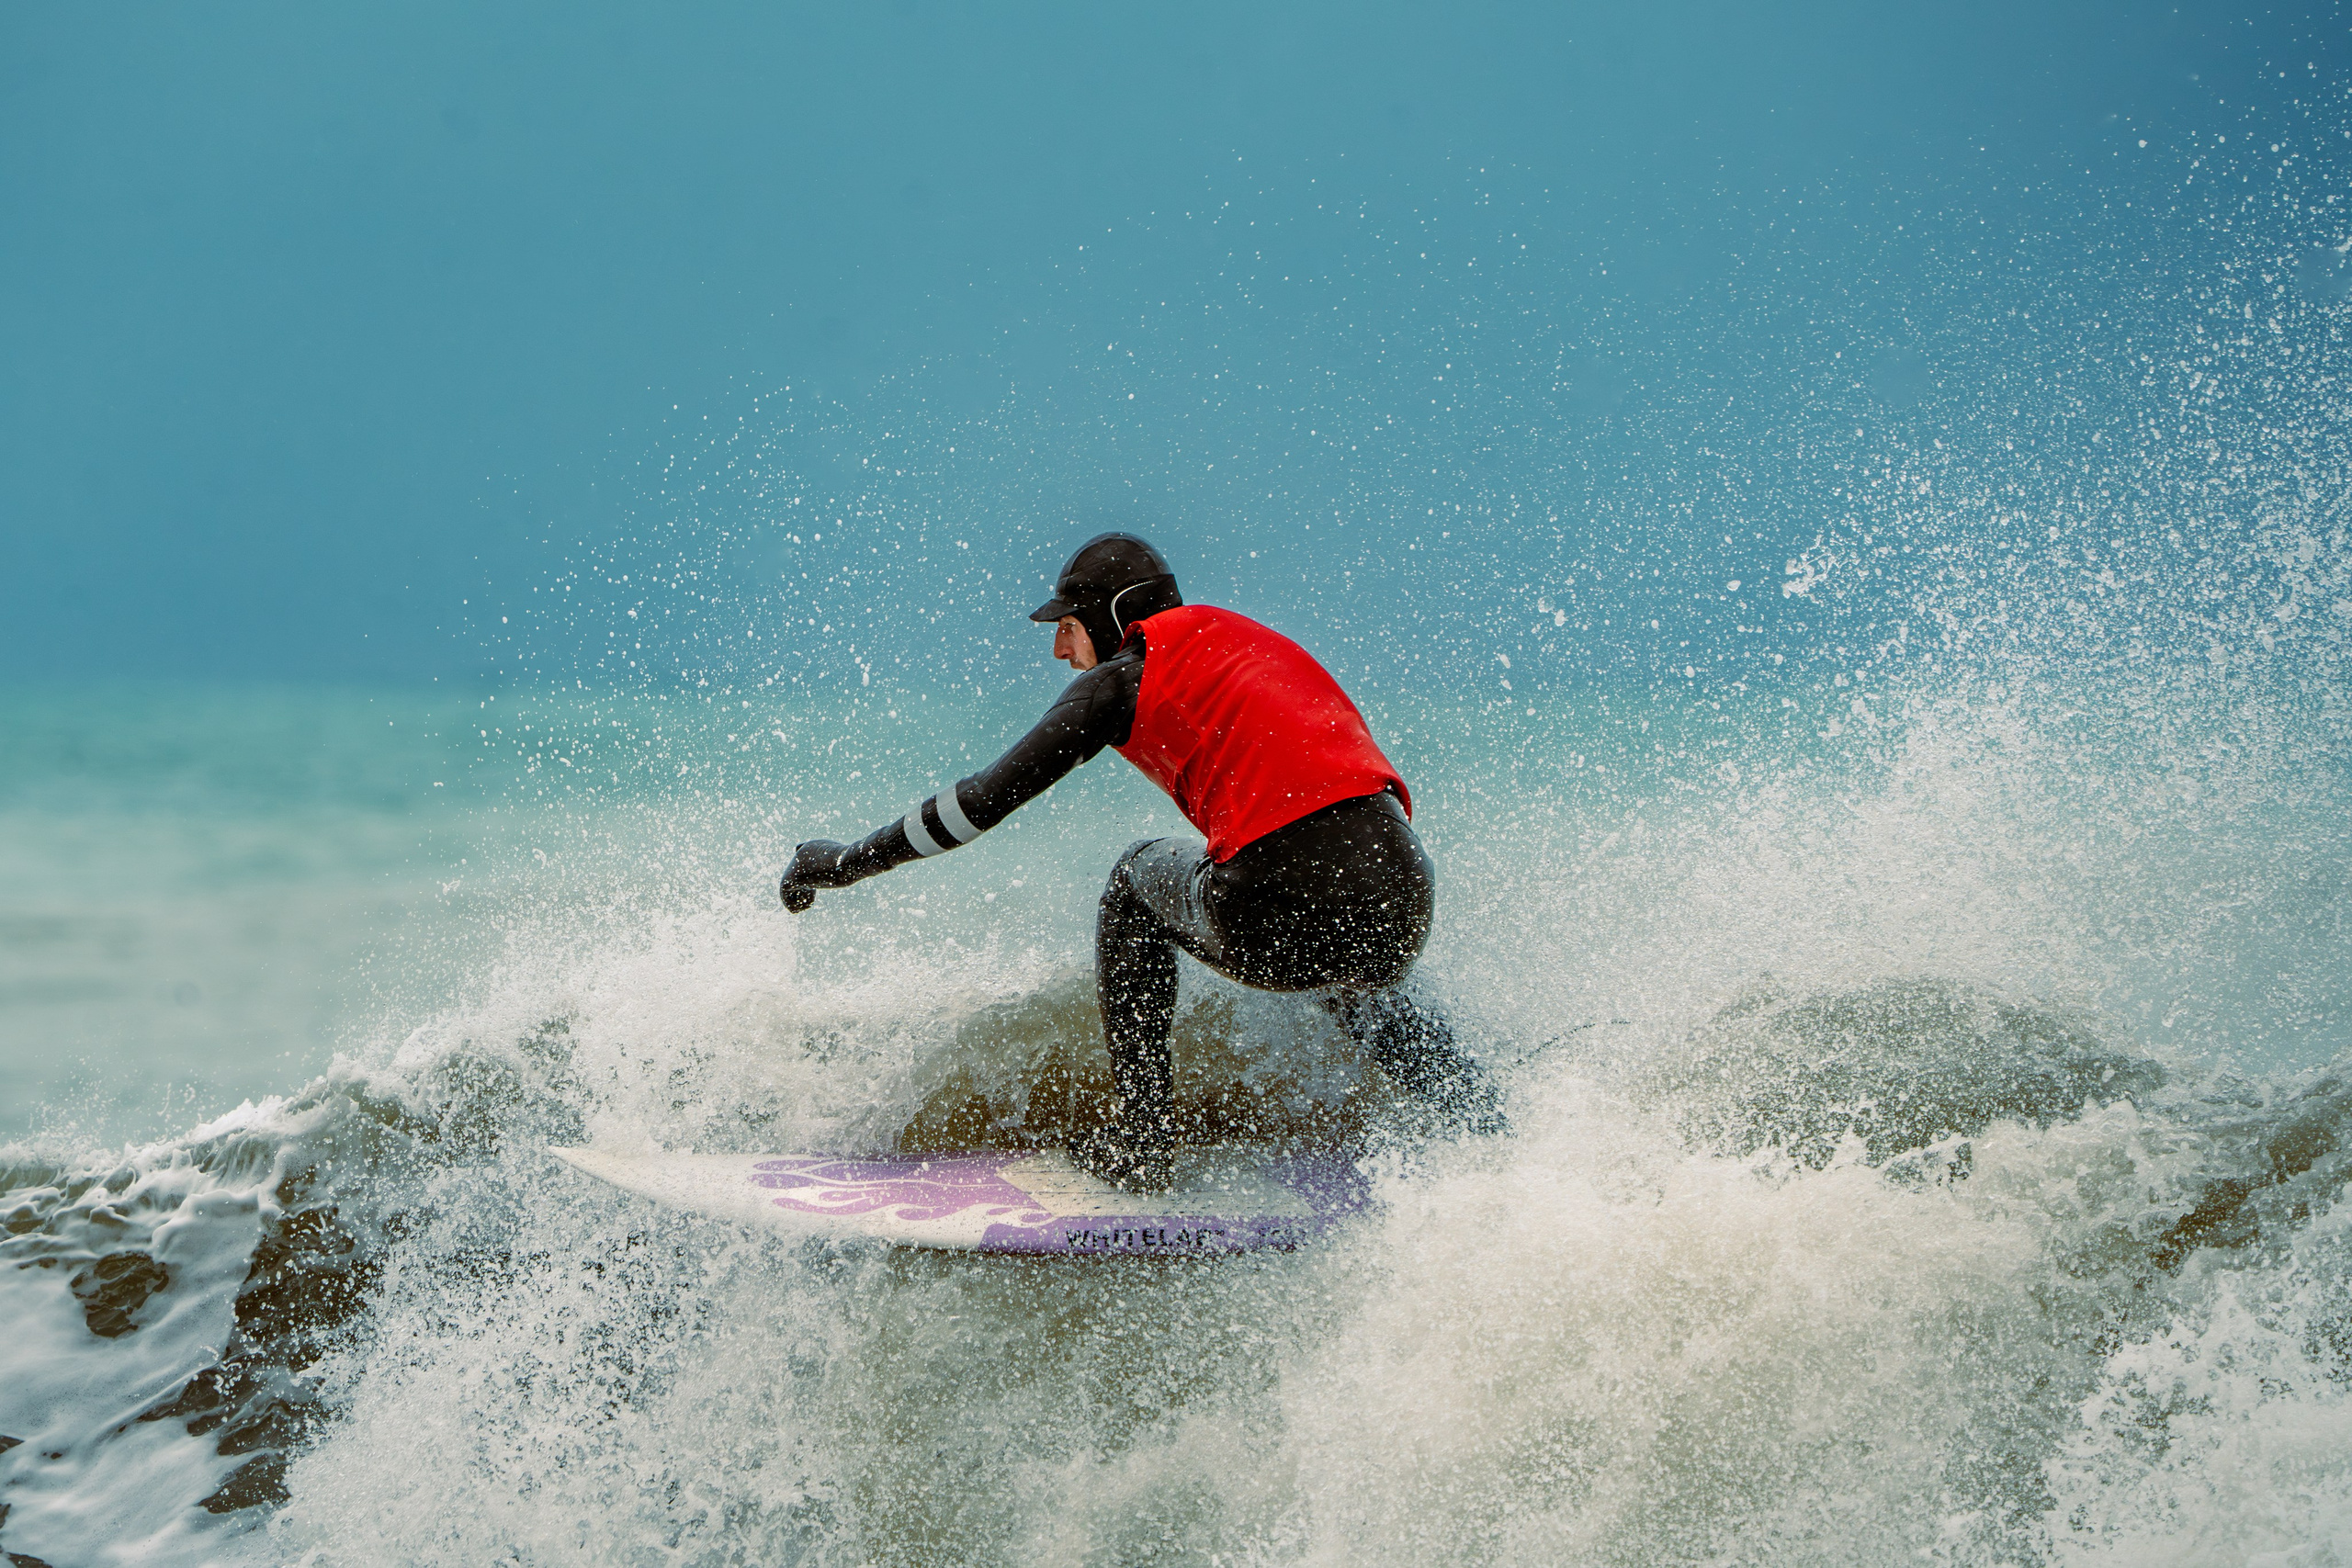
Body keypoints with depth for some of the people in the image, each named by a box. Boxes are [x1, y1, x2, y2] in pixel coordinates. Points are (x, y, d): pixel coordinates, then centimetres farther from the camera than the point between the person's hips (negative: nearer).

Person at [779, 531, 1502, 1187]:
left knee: (1140, 875, 26)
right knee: (1359, 991, 40)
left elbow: (989, 797, 10)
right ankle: (1484, 1130, 16)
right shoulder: (1262, 647, 28)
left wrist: (847, 861, 20)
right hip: (1404, 910, 5)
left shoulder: (1125, 677, 9)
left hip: (1283, 921, -5)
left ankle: (1142, 1137, 23)